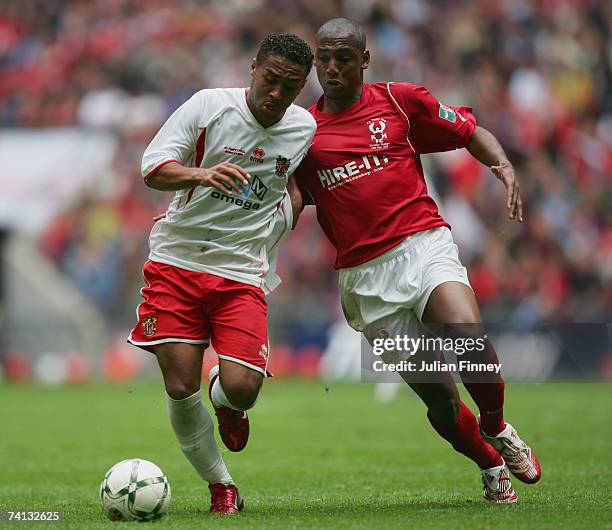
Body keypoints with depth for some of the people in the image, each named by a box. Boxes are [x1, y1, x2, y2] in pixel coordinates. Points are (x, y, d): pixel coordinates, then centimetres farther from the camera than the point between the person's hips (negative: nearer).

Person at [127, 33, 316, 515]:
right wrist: (202, 175, -31)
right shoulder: (210, 106, -6)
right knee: (180, 388, -8)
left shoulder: (305, 128, 4)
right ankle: (221, 487, 13)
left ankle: (224, 396, 23)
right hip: (177, 260, -1)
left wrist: (288, 208, 10)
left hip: (243, 273, 1)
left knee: (242, 389, -17)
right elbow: (153, 166, -13)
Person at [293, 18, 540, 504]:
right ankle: (492, 468, 22)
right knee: (439, 397, -5)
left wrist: (505, 166, -2)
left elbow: (469, 130, 15)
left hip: (424, 245, -1)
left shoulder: (399, 100, 8)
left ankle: (497, 430, 4)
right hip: (365, 276, 1)